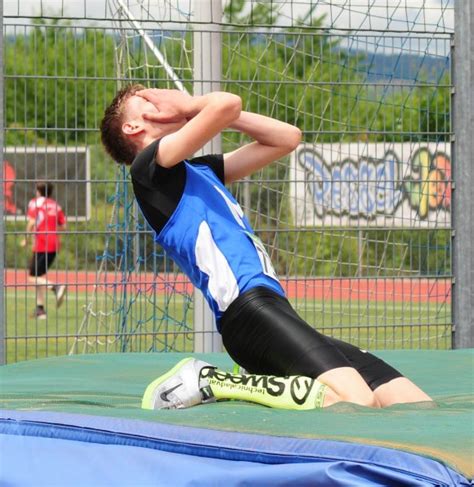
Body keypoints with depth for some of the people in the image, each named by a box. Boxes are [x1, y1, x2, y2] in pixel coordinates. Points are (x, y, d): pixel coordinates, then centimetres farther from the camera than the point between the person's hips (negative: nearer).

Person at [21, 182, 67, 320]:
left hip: (41, 245, -6)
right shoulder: (56, 205, 14)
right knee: (40, 275, 16)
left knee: (33, 277, -4)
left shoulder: (35, 202, -1)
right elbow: (63, 226, 9)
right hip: (54, 245, 6)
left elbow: (32, 222, -13)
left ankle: (56, 287, -28)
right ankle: (40, 308, 11)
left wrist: (26, 239, -1)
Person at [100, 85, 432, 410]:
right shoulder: (149, 166, 2)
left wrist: (190, 109, 28)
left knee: (418, 408, -5)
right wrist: (191, 104, 12)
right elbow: (228, 103, -12)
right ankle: (209, 382, -15)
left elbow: (287, 137, 31)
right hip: (246, 311, -9)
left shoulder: (200, 169, 28)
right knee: (357, 404, -30)